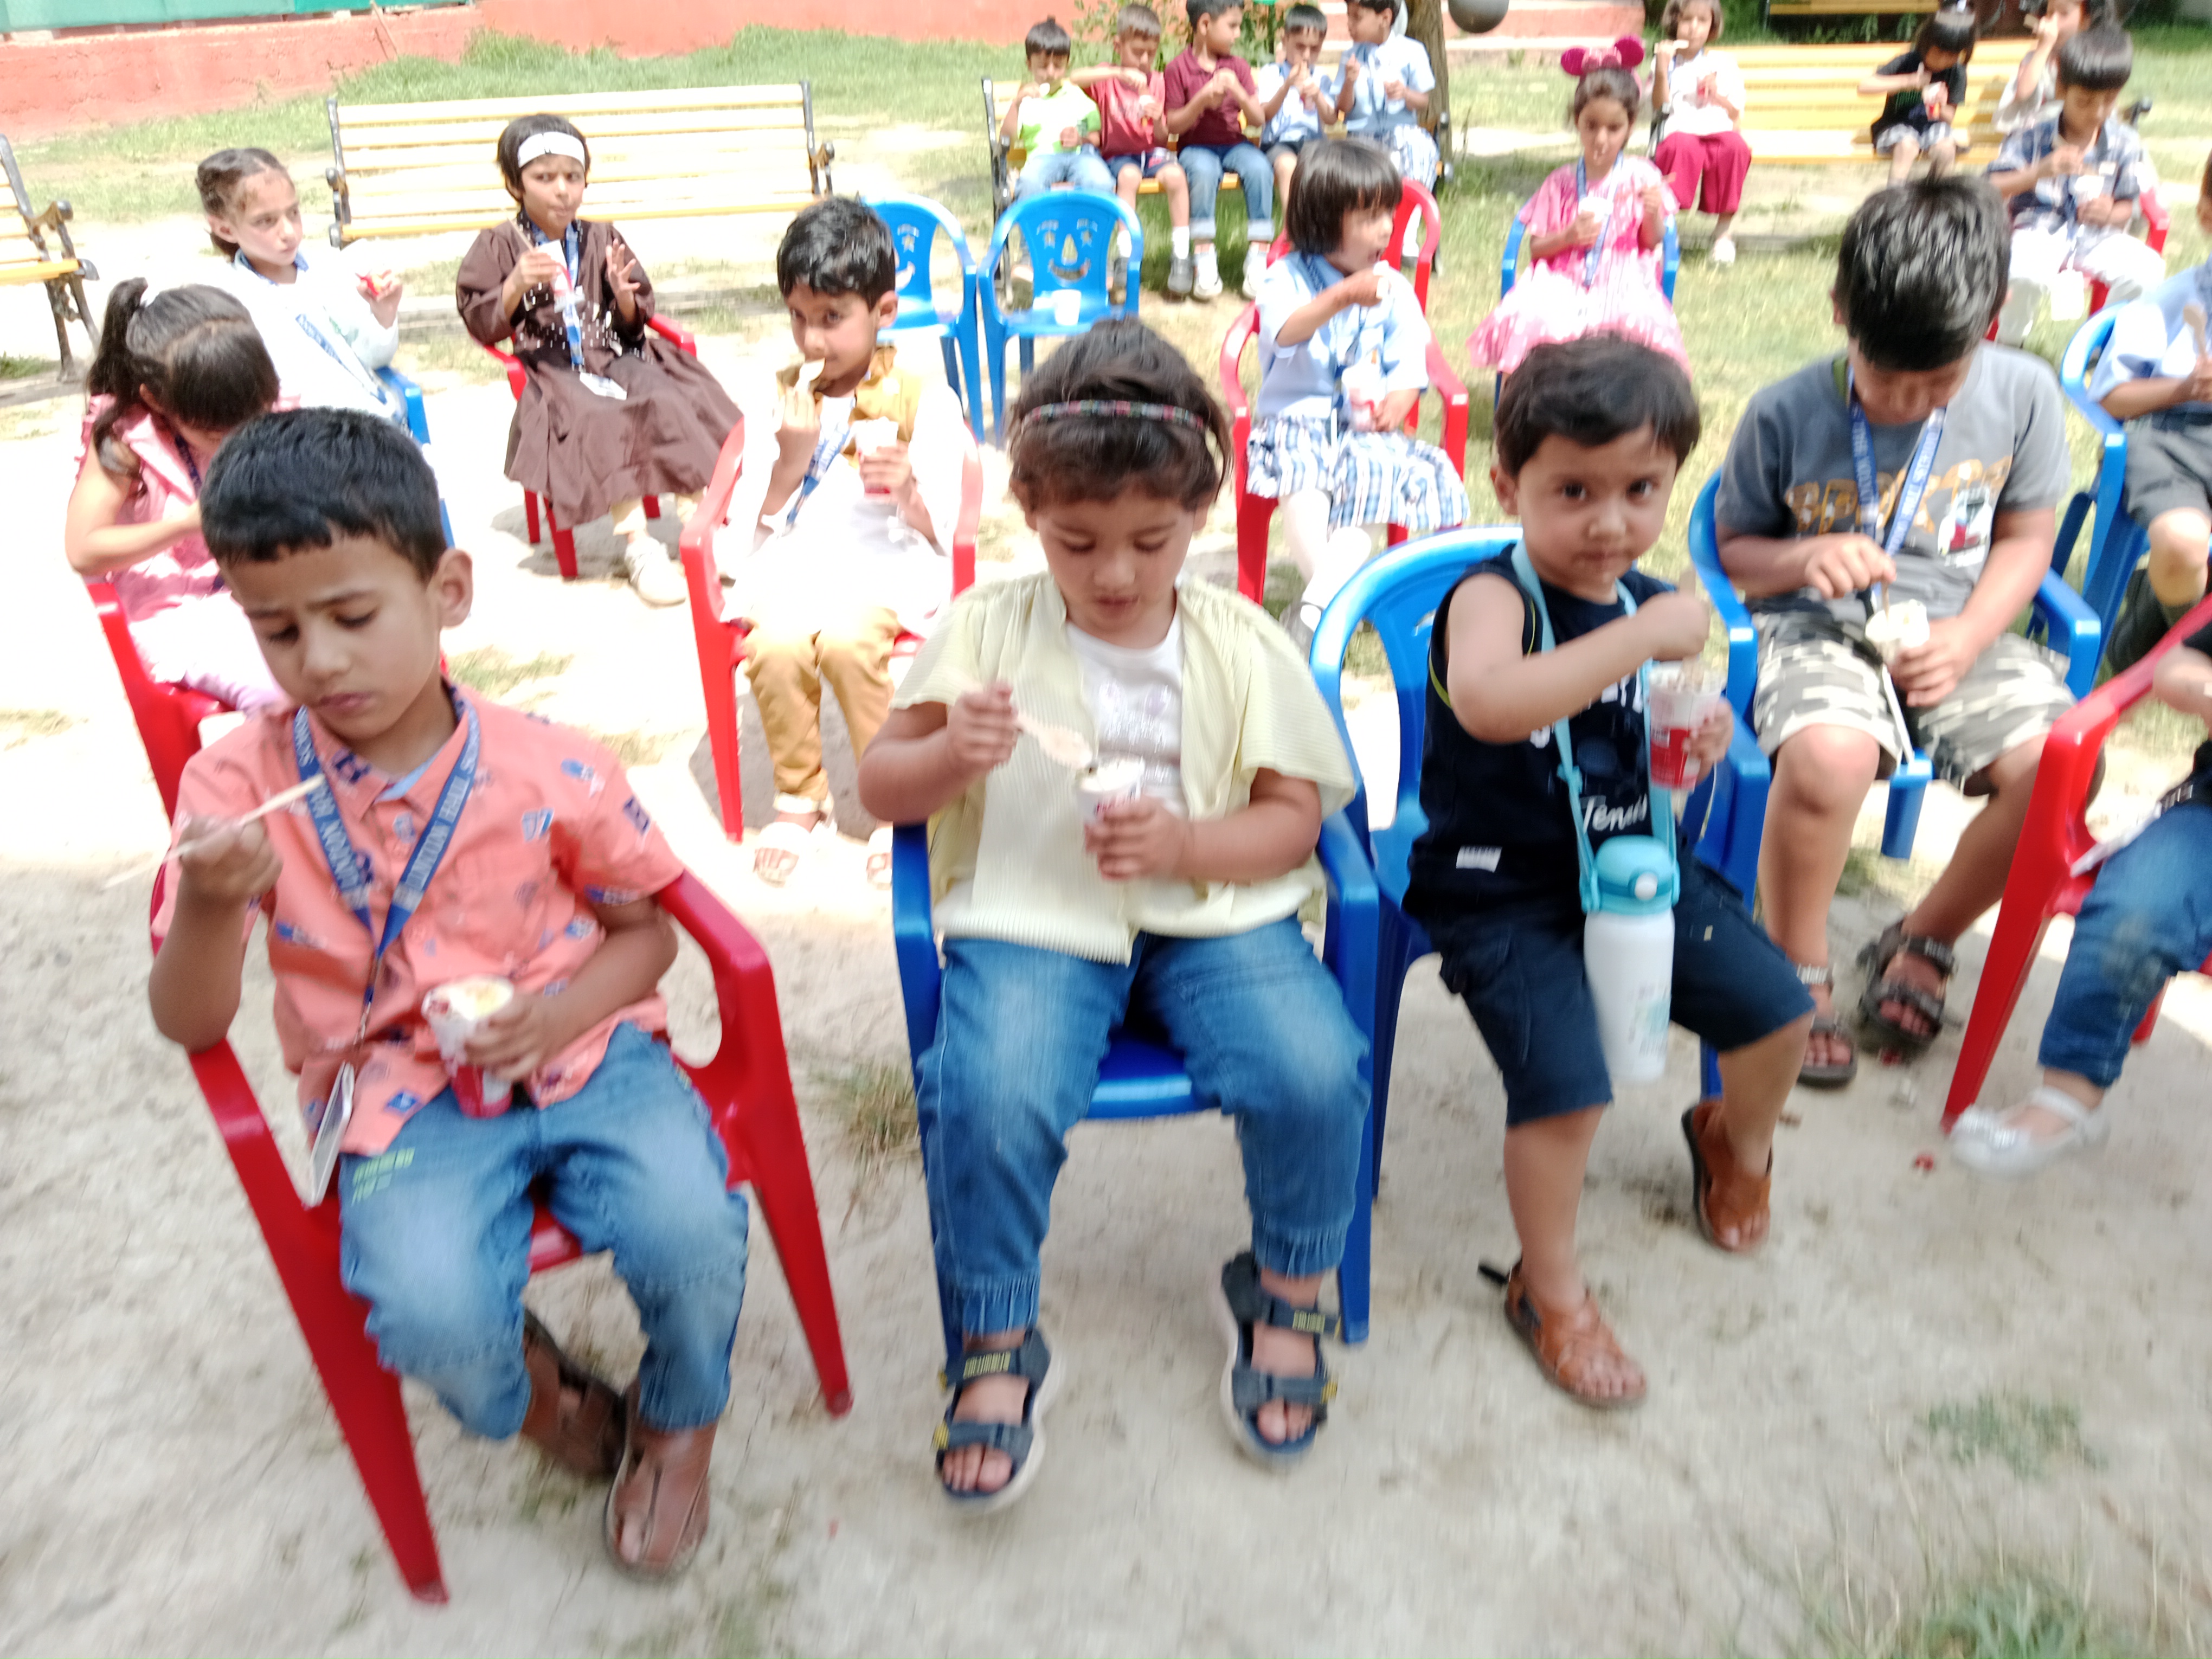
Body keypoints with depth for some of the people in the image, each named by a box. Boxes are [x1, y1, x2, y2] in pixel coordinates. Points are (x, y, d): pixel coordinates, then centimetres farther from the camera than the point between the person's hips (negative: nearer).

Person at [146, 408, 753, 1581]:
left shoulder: (548, 769, -5)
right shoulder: (236, 787, -3)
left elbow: (645, 930, 7)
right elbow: (188, 1025, -2)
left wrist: (563, 1012, -14)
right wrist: (209, 907, -24)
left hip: (580, 1054, 0)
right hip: (402, 1102, 1)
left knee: (689, 1226, -27)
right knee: (433, 1317, -28)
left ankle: (679, 1417, 11)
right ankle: (529, 1391, 14)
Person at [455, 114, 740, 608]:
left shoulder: (601, 238, 13)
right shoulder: (499, 246, 6)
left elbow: (635, 323, 14)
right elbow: (482, 325, 0)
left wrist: (623, 293, -8)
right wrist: (517, 284, -15)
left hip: (617, 357, 3)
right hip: (553, 372, -3)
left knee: (675, 403, -26)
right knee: (601, 422, -34)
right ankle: (637, 544, -28)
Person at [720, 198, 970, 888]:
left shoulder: (922, 399, 3)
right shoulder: (773, 397, 11)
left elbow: (938, 528, -2)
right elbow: (757, 520, 6)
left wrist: (908, 490, -24)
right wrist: (790, 458, -11)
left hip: (887, 567, -2)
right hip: (793, 566, 3)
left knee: (847, 643, -34)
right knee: (774, 648, -30)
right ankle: (799, 797, -5)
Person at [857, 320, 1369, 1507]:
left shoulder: (1240, 644, 4)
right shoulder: (988, 628, 3)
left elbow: (1294, 815, 3)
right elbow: (880, 788, 6)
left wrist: (1186, 845, -18)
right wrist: (948, 759, -18)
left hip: (1213, 913, 1)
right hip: (1031, 922, 0)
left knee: (1316, 1072, -24)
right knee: (988, 1099, -29)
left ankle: (1286, 1295, 9)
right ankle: (996, 1350, 0)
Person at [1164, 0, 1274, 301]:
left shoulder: (1238, 66, 7)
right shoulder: (1178, 68, -4)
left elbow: (1259, 120, 3)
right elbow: (1173, 126, -5)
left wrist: (1239, 92, -15)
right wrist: (1202, 101, -20)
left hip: (1234, 143, 3)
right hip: (1196, 146, -3)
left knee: (1260, 168, -29)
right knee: (1204, 171, -38)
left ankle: (1257, 258, -25)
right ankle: (1205, 262, -31)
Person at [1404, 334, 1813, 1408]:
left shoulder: (1654, 604, 2)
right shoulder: (1493, 595, -20)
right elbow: (1486, 701, -45)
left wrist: (1700, 741, -4)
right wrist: (1644, 636, -39)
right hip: (1503, 892, -7)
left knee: (1777, 1009, 7)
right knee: (1566, 1085, -19)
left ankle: (1734, 1142, 43)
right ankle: (1550, 1295, 9)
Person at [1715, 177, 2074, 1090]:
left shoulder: (2022, 394, -2)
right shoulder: (1786, 414, -9)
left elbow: (2024, 539, 8)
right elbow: (1732, 547, 3)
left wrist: (1970, 637, -10)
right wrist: (1800, 557, -19)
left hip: (1956, 636, 4)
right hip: (1820, 631, -3)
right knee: (1829, 756, -37)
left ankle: (1921, 942, 5)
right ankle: (1797, 975, -9)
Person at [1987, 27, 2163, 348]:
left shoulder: (2124, 144, 3)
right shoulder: (2034, 135, -5)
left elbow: (2129, 206, 9)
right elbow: (1991, 189, -13)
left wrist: (2111, 213, -16)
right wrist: (2039, 171, -28)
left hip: (2097, 236, 3)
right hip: (2039, 229, -3)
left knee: (2148, 269, -24)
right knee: (2025, 271, -39)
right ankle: (2008, 346, -8)